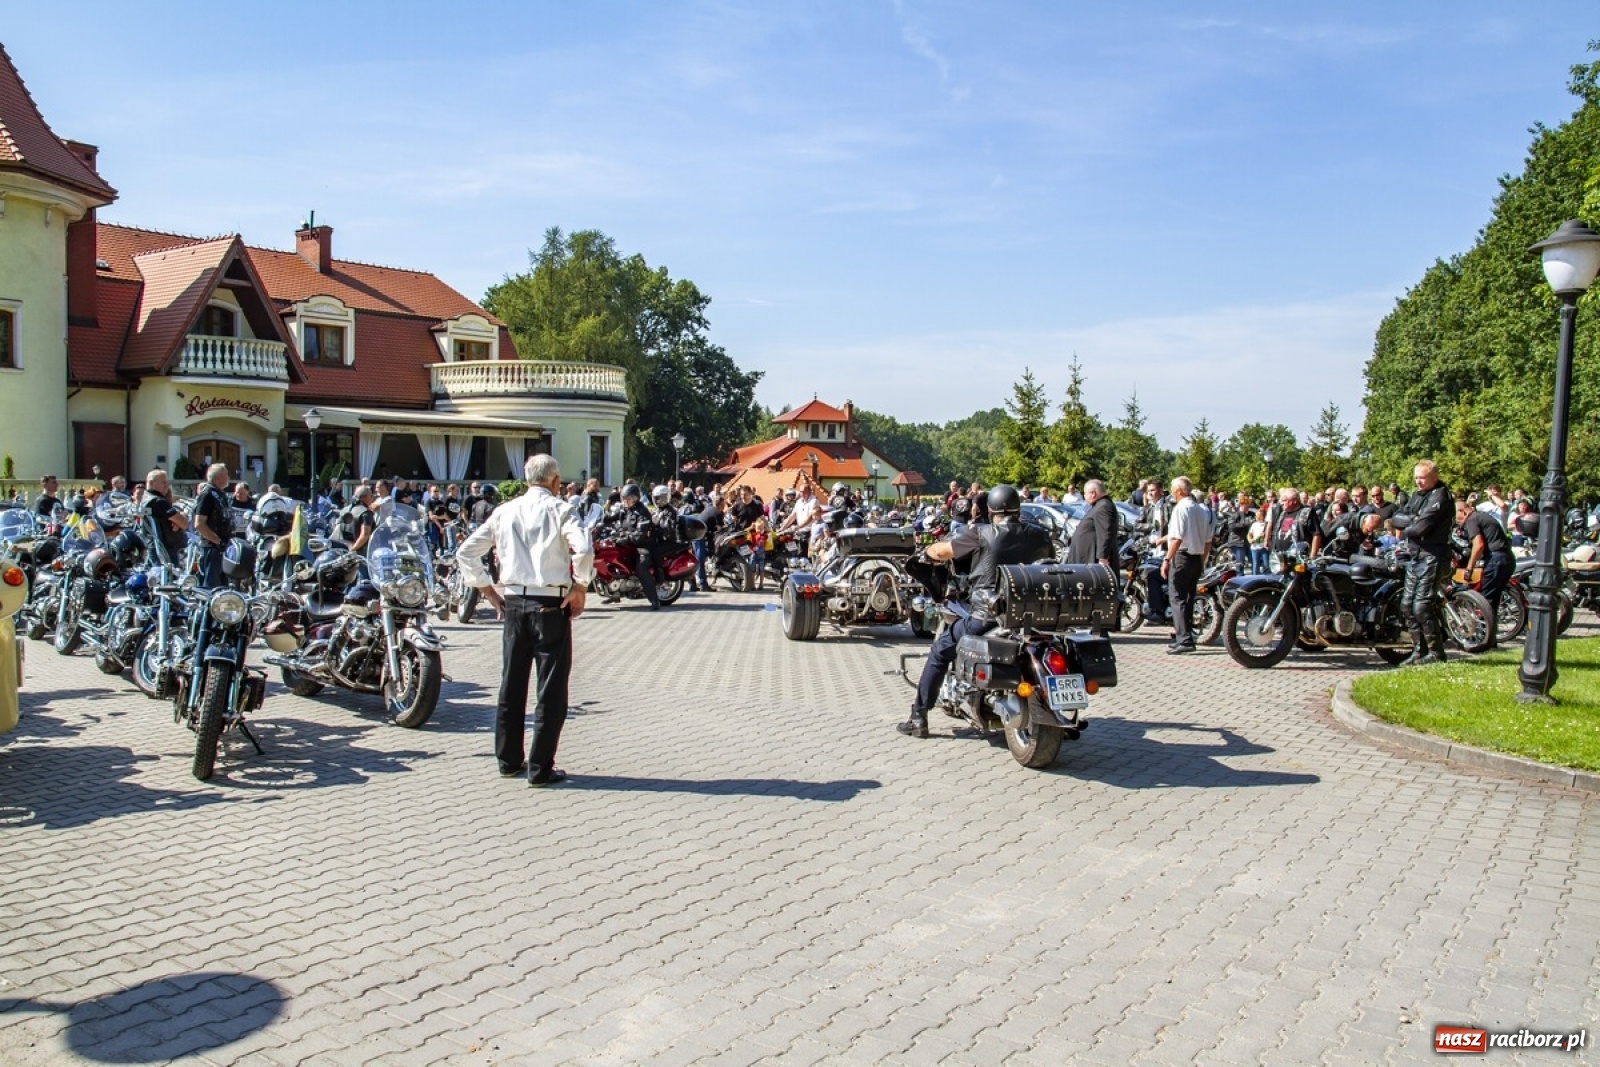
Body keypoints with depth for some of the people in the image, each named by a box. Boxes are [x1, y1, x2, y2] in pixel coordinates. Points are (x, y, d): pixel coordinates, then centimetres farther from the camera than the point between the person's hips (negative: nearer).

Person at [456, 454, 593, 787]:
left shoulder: (505, 511, 9)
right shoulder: (558, 509, -5)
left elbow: (465, 552, 10)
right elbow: (583, 550, -21)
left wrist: (488, 590, 14)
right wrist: (580, 588, -8)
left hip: (513, 603, 5)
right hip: (550, 604, -5)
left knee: (512, 684, 15)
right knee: (551, 688, 3)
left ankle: (508, 760, 24)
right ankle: (540, 768, 5)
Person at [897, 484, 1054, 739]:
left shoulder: (982, 533, -6)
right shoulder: (1038, 535, 4)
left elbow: (936, 551, -2)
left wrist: (934, 551, 21)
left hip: (987, 616, -4)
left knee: (940, 651, 15)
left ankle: (919, 718, 12)